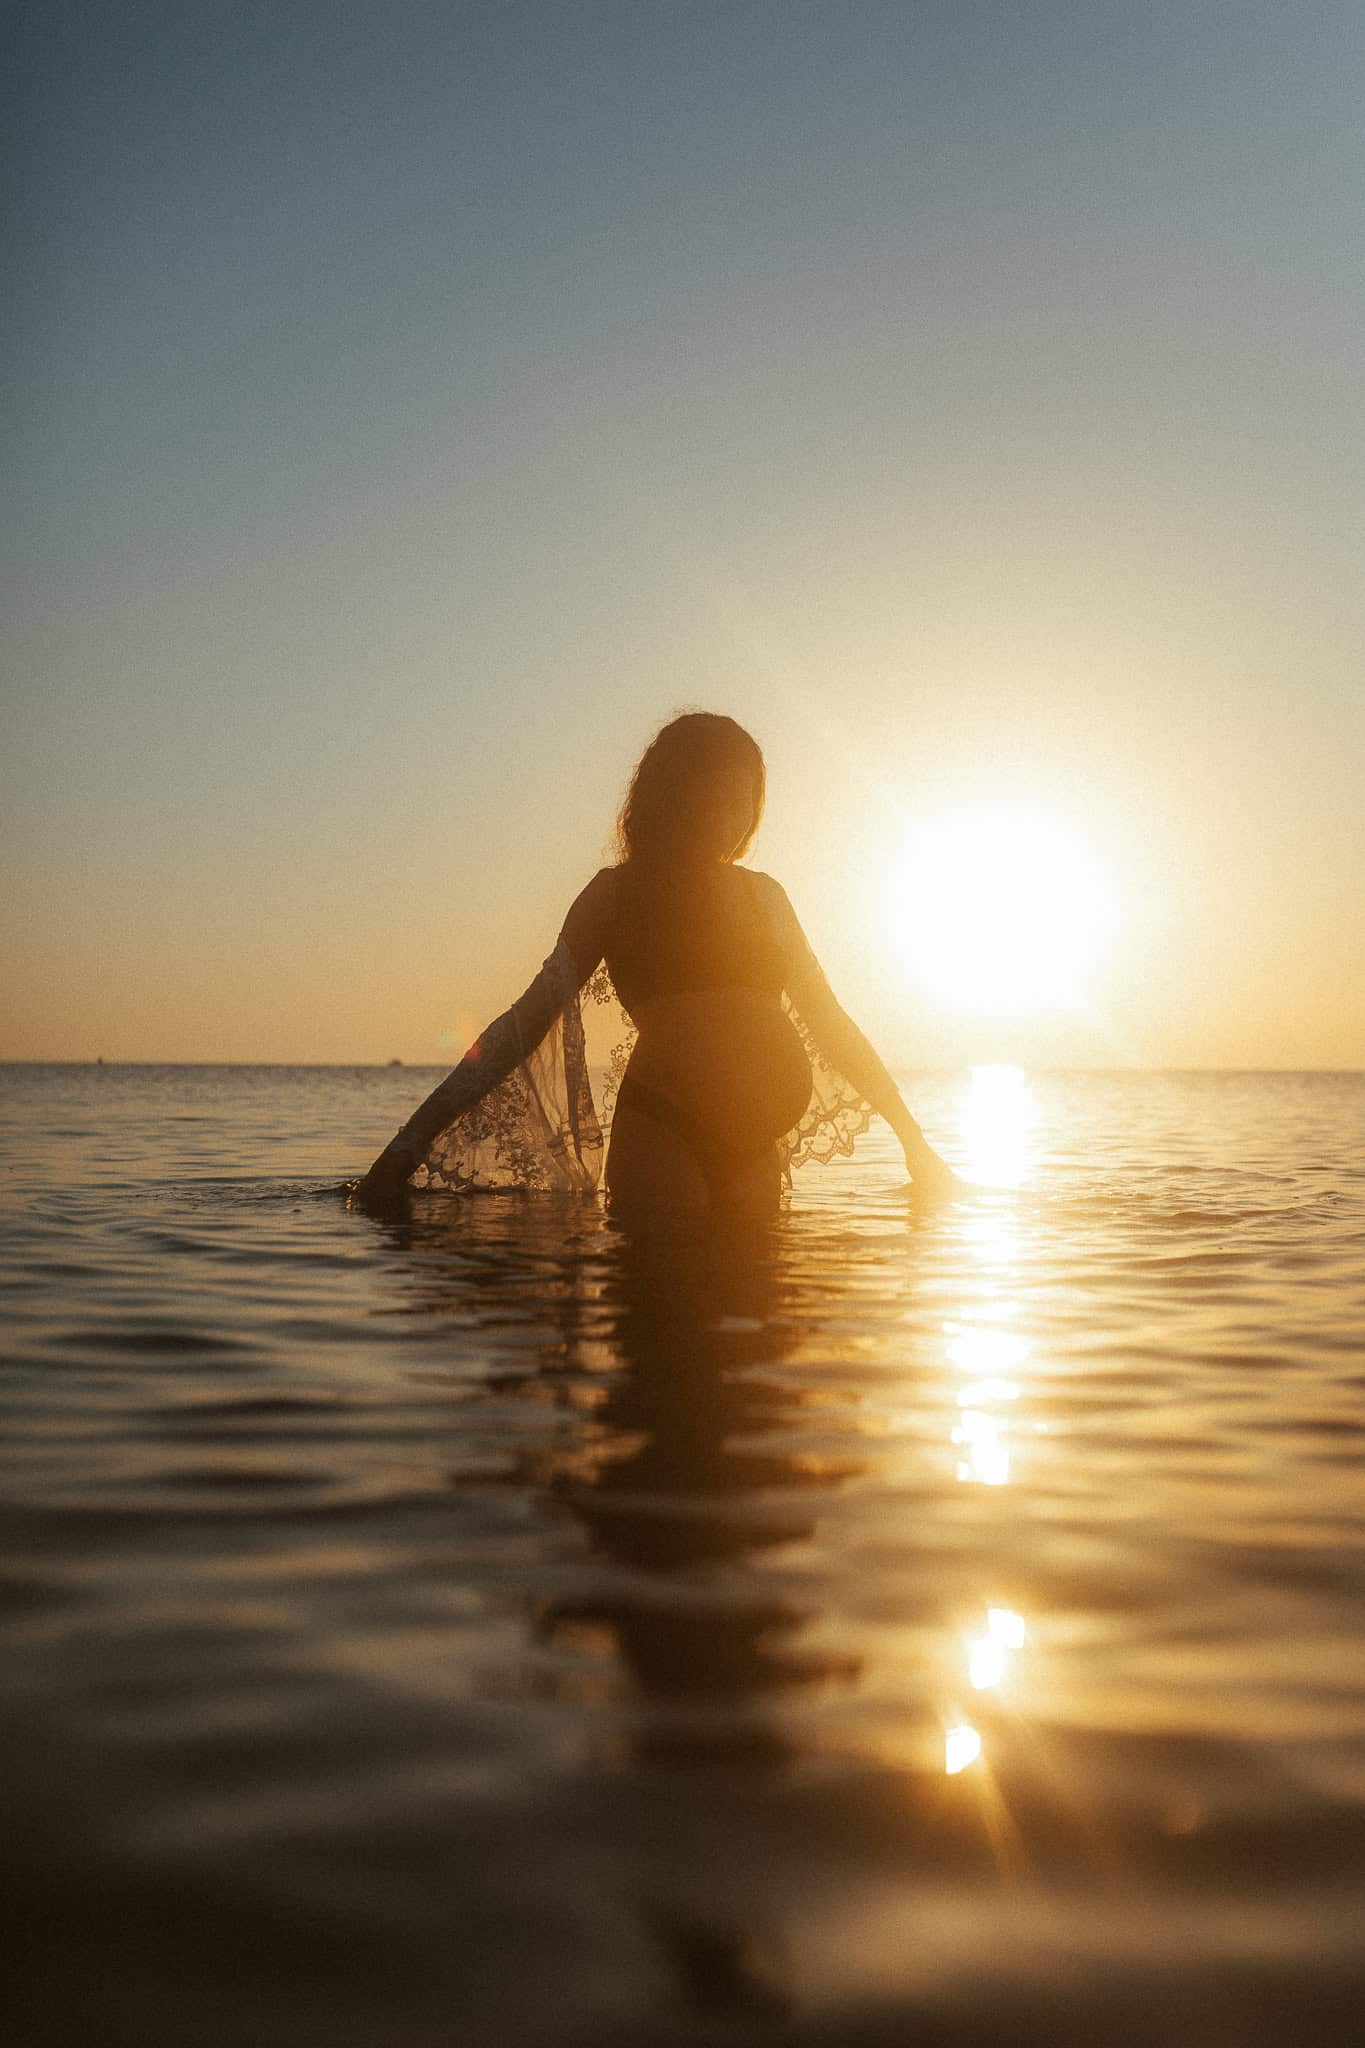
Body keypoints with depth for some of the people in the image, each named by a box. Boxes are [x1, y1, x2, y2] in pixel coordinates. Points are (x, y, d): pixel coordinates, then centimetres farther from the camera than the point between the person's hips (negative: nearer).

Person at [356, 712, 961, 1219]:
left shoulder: (764, 896, 21)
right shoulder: (619, 892, 8)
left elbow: (829, 1021, 26)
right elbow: (530, 1018, 4)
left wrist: (912, 1138, 25)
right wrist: (410, 1144, -3)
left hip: (754, 1149, 5)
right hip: (662, 1133, -4)